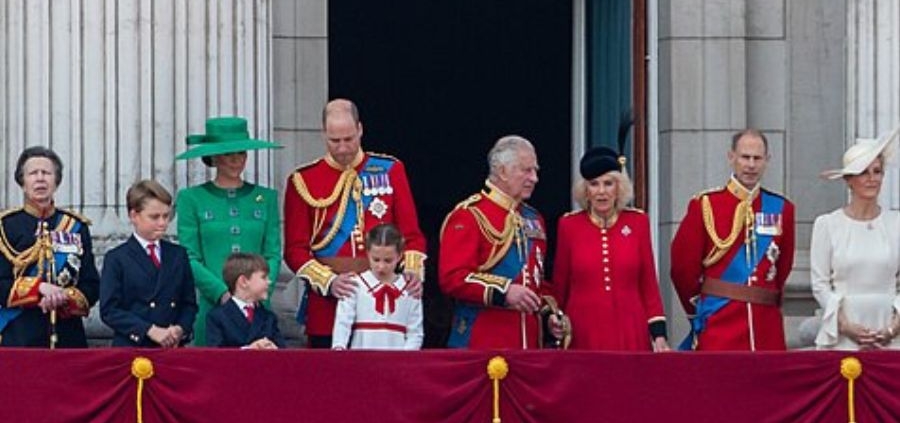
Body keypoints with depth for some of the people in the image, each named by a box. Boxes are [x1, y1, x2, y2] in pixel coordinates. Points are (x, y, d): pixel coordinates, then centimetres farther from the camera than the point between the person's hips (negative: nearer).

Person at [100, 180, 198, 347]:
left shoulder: (178, 255, 14)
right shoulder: (117, 259, 2)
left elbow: (189, 303, 15)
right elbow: (109, 310, -6)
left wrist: (181, 329, -6)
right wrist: (150, 331, -15)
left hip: (172, 348, 3)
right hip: (131, 347, -3)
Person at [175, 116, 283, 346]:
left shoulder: (266, 198, 12)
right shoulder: (192, 198, 5)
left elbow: (273, 255, 9)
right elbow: (190, 258, 0)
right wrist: (223, 293, -13)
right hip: (211, 305, -2)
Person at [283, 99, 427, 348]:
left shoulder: (390, 171, 7)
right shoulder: (303, 181, 3)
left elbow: (412, 234, 7)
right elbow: (295, 249, 1)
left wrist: (413, 271, -13)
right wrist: (329, 281, -15)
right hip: (326, 307, -1)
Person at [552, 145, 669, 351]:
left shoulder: (638, 222, 5)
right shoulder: (569, 225, 3)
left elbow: (649, 284, 7)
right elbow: (559, 288, 9)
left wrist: (659, 334, 1)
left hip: (630, 335, 1)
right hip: (584, 335, -1)